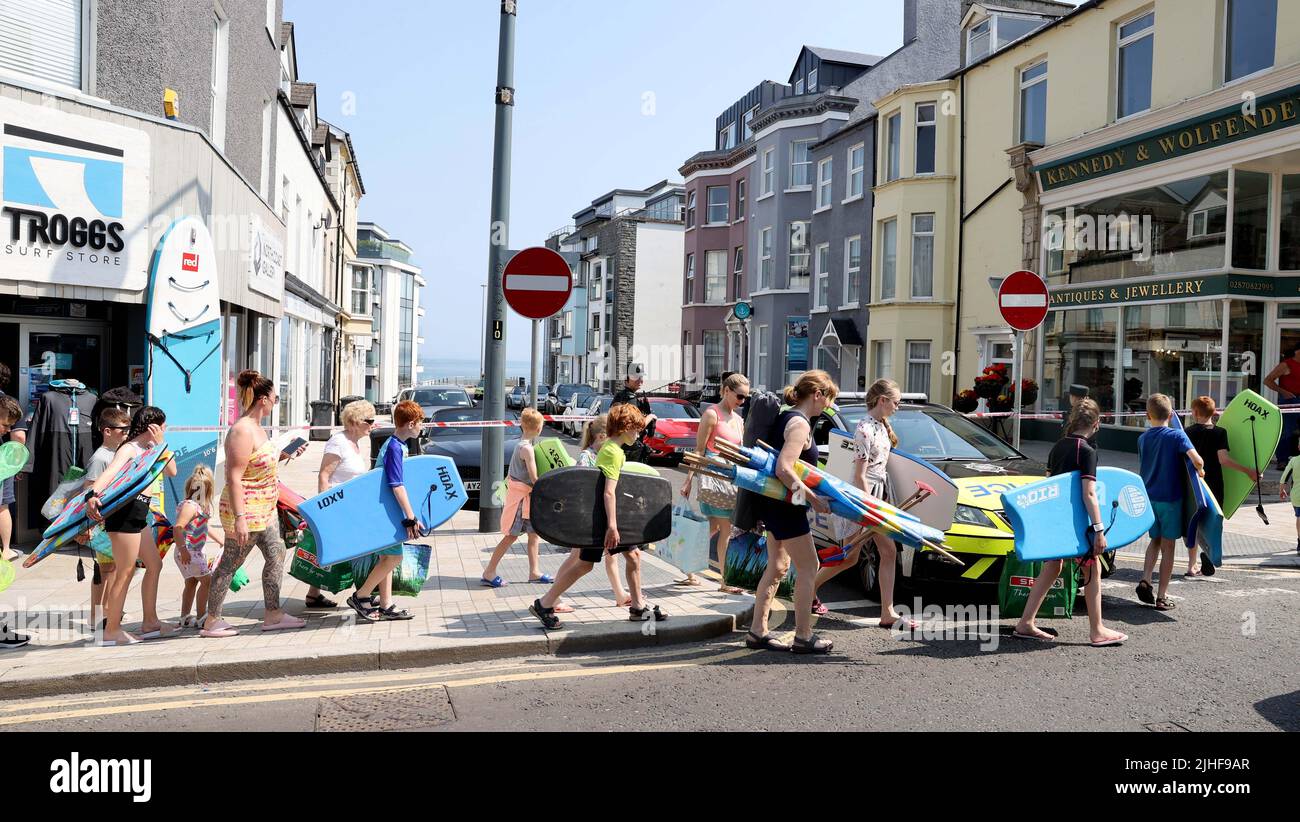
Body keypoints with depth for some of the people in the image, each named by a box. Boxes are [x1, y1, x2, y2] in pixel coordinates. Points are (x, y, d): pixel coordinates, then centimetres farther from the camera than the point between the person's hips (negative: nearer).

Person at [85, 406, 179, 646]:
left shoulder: (149, 448, 15)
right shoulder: (129, 448, -12)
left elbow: (172, 471, 9)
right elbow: (110, 471, -29)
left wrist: (160, 445, -1)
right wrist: (93, 494, -46)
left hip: (139, 514, 10)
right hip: (126, 511, -10)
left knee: (154, 565, 15)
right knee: (125, 572, -5)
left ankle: (150, 622, 23)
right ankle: (111, 630, 2)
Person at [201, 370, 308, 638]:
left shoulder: (256, 427, 9)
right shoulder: (242, 431, -22)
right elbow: (233, 477, -25)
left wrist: (285, 455, 12)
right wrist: (239, 517, -28)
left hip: (264, 510, 10)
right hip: (245, 510, -10)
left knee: (276, 555, 11)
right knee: (230, 563, 1)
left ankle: (273, 615, 18)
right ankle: (211, 621, 13)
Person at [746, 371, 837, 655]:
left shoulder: (786, 417, 11)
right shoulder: (799, 424, -18)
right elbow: (784, 470, -28)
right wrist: (812, 498, -24)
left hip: (774, 503, 10)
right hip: (785, 506, -10)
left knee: (778, 566, 15)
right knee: (808, 568, -1)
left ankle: (757, 631, 20)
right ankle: (803, 637, 7)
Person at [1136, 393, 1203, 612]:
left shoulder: (1142, 439, 3)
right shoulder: (1177, 435, -11)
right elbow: (1197, 460, -22)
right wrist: (1200, 471, -2)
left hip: (1148, 497, 4)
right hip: (1171, 497, -4)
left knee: (1155, 539, 21)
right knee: (1168, 546, 5)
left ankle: (1145, 580, 2)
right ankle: (1162, 597, 7)